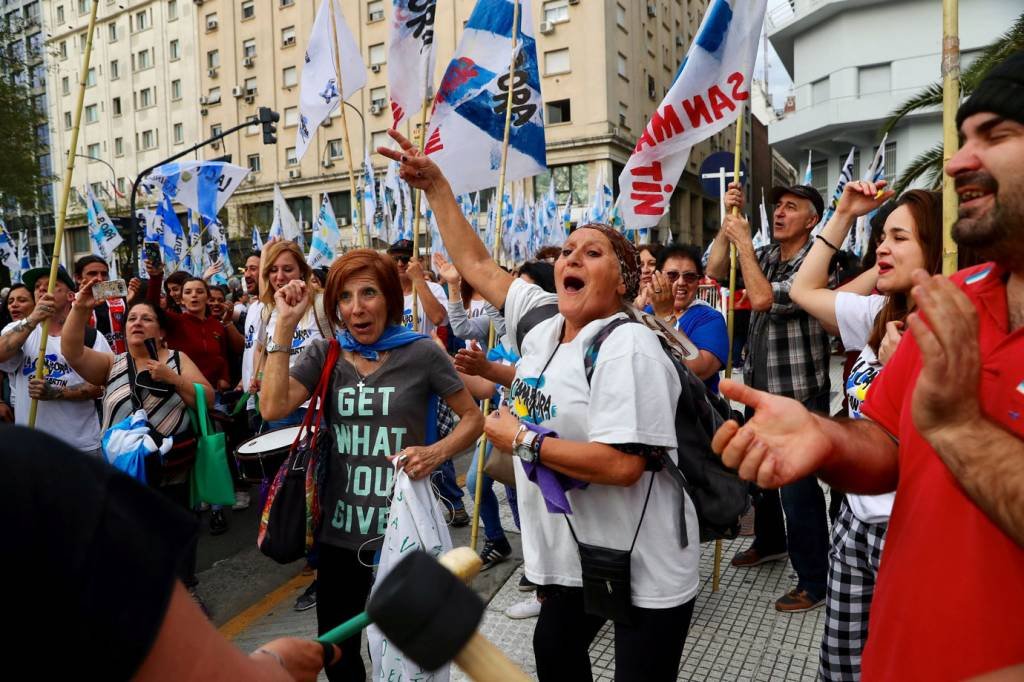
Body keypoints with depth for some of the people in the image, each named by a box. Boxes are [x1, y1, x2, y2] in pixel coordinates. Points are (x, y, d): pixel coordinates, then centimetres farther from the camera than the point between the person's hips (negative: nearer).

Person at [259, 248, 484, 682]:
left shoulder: (421, 353, -8)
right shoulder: (323, 355, 1)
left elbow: (473, 418, -1)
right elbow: (272, 408, -13)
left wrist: (437, 452, -20)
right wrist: (285, 325, -13)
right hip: (340, 527, 3)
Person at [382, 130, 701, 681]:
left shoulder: (627, 346, -22)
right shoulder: (541, 319, 2)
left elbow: (621, 465, -31)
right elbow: (476, 265, 11)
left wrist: (519, 439, -21)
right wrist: (434, 184, 10)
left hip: (644, 567, -8)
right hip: (573, 551, 8)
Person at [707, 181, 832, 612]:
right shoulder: (765, 255, 8)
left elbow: (763, 298, -26)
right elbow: (716, 271, 4)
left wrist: (743, 241, -18)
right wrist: (729, 221, -4)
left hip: (798, 395, -8)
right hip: (760, 390, 8)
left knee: (798, 486, -4)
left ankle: (814, 581, 11)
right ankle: (770, 541, 45)